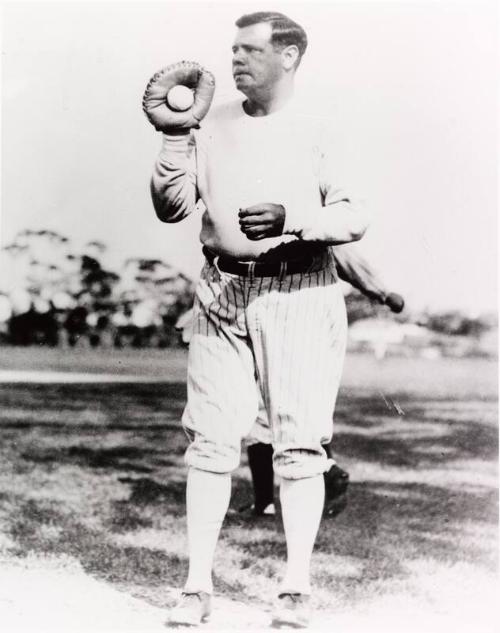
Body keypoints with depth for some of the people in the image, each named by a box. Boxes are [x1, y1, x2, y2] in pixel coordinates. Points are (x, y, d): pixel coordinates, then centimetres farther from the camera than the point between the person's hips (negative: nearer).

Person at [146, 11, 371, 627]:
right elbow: (170, 207, 6)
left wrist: (291, 218, -21)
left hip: (299, 292, -3)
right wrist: (175, 136, -5)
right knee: (211, 438, 2)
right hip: (223, 292, 3)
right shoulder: (212, 126, 11)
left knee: (298, 440, -2)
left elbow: (355, 219, -6)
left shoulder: (318, 133, 0)